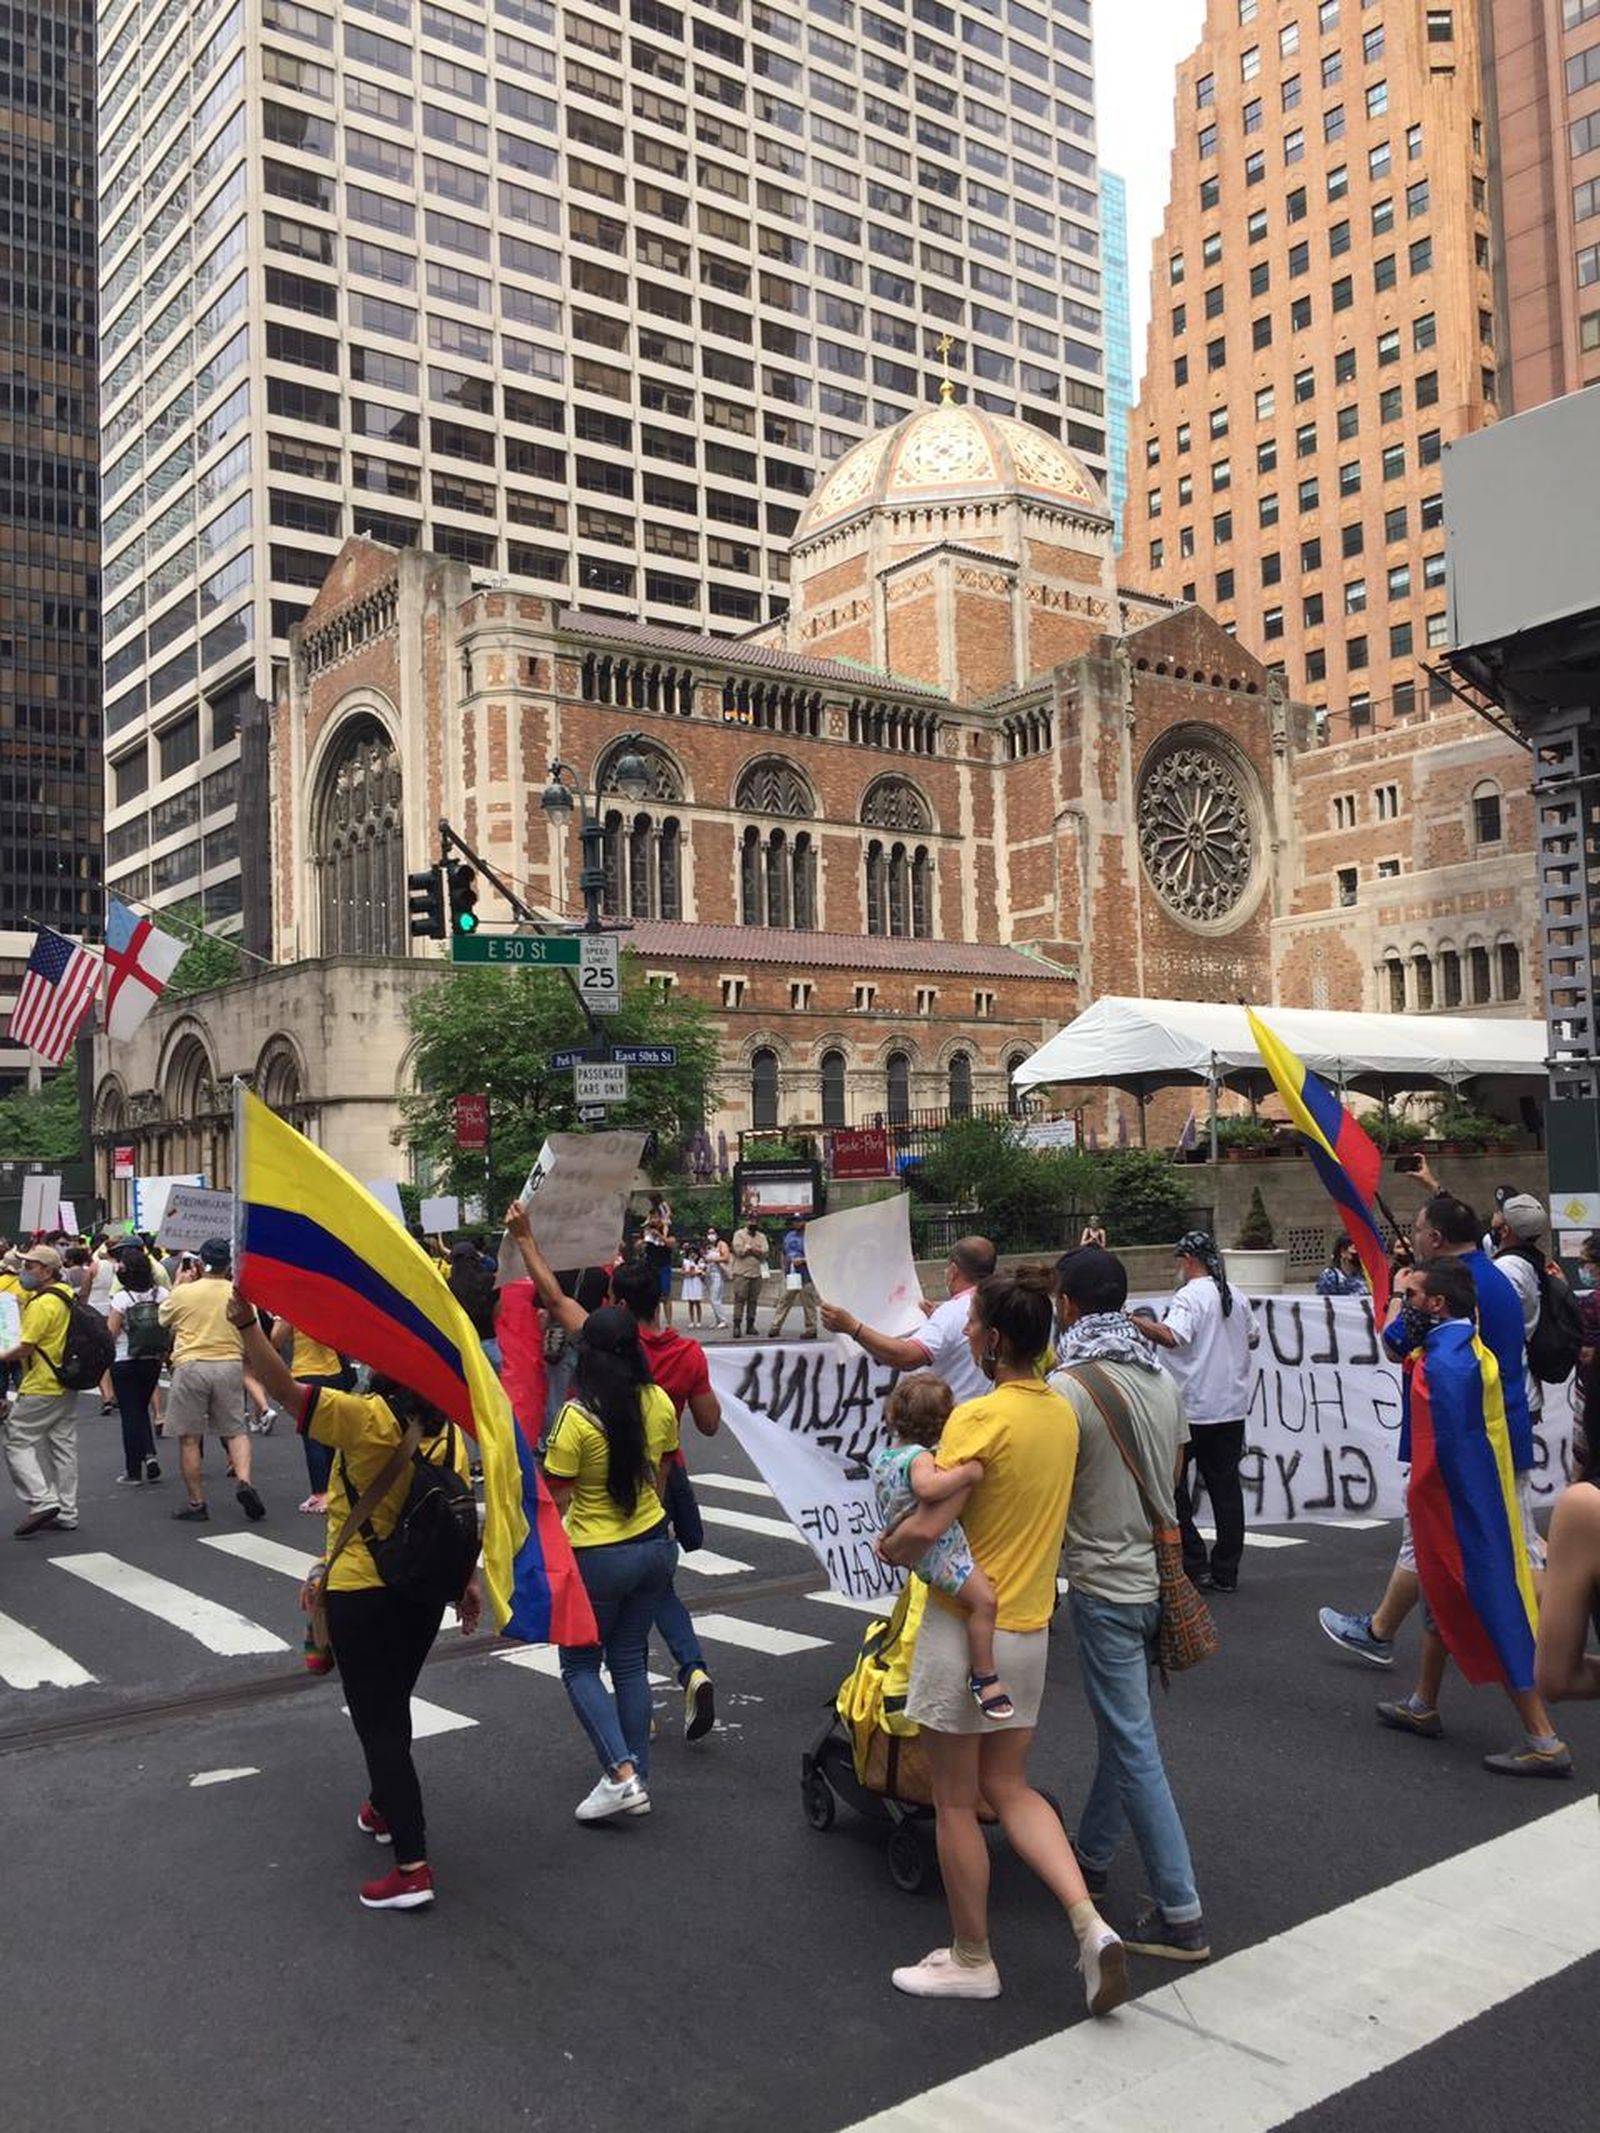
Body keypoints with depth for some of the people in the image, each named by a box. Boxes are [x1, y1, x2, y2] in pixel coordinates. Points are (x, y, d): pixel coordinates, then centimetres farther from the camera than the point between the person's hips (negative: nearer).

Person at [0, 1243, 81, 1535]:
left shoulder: (42, 1304, -18)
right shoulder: (66, 1295, 9)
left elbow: (25, 1347, -20)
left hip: (41, 1388, -9)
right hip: (67, 1388, 9)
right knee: (63, 1446, 11)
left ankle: (42, 1501, -8)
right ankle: (66, 1513, 16)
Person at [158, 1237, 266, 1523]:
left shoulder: (182, 1293, -3)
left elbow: (163, 1319, 18)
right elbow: (253, 1339, 7)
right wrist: (259, 1374, 20)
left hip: (190, 1365, -2)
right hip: (229, 1364, 2)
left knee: (189, 1438, 7)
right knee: (235, 1431, 14)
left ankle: (196, 1503, 11)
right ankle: (243, 1480, -9)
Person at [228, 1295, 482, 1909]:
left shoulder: (368, 1419, -22)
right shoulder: (449, 1428, -2)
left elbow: (285, 1389, -30)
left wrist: (246, 1323, -33)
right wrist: (465, 1580, 16)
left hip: (361, 1592, -7)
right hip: (425, 1588, 7)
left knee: (377, 1722, 1)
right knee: (391, 1707, 27)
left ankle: (412, 1867, 0)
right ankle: (387, 1807, 47)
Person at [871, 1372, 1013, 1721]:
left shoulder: (880, 1455, 8)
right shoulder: (918, 1457, -20)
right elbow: (928, 1488, -43)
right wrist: (967, 1472, -35)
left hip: (918, 1552, 10)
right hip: (940, 1550, -10)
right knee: (983, 1600, -16)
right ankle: (984, 1677, -11)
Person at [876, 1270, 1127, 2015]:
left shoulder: (979, 1416, -22)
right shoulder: (1061, 1411, 2)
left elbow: (926, 1527, -26)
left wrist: (888, 1545, -5)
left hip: (967, 1626, -7)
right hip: (1031, 1625, 7)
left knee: (956, 1800, 11)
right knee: (1010, 1787, 21)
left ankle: (971, 1959, 26)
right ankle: (1090, 1923, 6)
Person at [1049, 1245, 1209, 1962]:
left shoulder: (1069, 1388, -20)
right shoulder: (1162, 1378, 4)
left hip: (1105, 1589, -8)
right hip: (1160, 1575, 8)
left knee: (1134, 1749, 0)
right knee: (1123, 1728, 21)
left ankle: (1181, 1916, 5)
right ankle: (1091, 1855, 38)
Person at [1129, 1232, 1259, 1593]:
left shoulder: (1190, 1296, -14)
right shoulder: (1237, 1297, 9)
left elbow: (1172, 1337, -31)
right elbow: (1253, 1339, 24)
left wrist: (1136, 1321, -28)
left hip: (1191, 1410, -7)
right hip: (1232, 1409, 7)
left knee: (1173, 1486, 6)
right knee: (1226, 1488, 9)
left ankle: (1193, 1565, 3)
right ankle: (1225, 1572, 12)